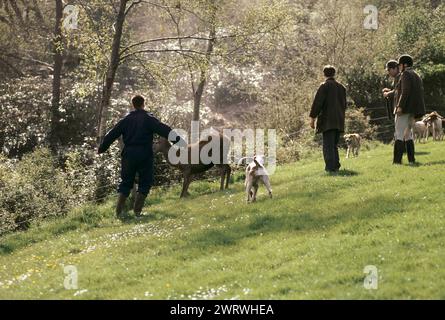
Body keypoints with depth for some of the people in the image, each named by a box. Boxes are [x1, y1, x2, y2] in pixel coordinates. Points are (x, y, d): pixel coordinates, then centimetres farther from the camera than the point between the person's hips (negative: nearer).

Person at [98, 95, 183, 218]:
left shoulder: (126, 120, 8)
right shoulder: (149, 119, -3)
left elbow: (112, 135, 11)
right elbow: (164, 130, -11)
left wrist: (101, 149, 20)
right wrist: (178, 140, -10)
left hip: (128, 155, 3)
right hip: (144, 155, -3)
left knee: (126, 182, 11)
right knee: (145, 182, 7)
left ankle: (119, 210, 1)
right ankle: (137, 210, -1)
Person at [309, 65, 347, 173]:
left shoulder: (324, 86, -8)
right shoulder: (341, 87, 11)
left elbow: (317, 103, -11)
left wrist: (313, 117, -7)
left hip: (327, 120, -6)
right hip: (339, 121, 6)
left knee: (328, 145, -7)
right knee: (334, 145, 16)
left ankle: (331, 167, -14)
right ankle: (336, 166, 15)